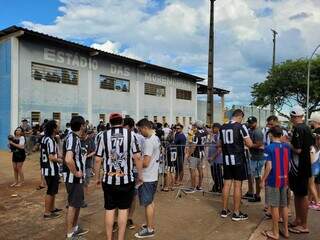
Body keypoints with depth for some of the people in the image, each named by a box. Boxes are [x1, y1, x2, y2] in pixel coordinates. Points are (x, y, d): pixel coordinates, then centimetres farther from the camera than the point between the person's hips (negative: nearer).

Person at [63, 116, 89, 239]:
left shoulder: (74, 137, 9)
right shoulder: (73, 138, -22)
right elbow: (68, 159, -36)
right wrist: (75, 173, -22)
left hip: (77, 178, 10)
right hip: (73, 178, -10)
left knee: (78, 203, 20)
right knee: (73, 204, 2)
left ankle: (75, 228, 35)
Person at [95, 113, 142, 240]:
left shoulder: (103, 135, -1)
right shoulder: (130, 134, -3)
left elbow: (98, 160, -1)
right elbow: (137, 157, -6)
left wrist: (97, 177, 11)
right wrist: (140, 175, 6)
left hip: (109, 179, 1)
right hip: (126, 179, -1)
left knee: (109, 209, 13)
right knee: (123, 209, 11)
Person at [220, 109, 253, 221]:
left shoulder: (223, 128, 9)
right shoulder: (241, 127, -9)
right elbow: (250, 144, -11)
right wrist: (243, 141, 8)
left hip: (226, 160, 6)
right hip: (238, 160, -6)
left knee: (227, 184, 12)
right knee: (237, 186, 1)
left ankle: (224, 210, 20)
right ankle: (236, 213, 9)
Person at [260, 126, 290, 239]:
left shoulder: (269, 148, -13)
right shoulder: (287, 147, 3)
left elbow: (269, 166, -17)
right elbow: (289, 165, 7)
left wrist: (263, 180, -8)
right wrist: (286, 178, 18)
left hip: (273, 180, -5)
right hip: (284, 180, 6)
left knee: (275, 207, 2)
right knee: (284, 206, 15)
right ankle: (285, 231, 25)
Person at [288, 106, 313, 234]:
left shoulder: (298, 129, -19)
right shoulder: (307, 128, 9)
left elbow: (297, 150, -24)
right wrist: (292, 141, 16)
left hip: (299, 167, -9)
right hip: (305, 165, 9)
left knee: (302, 195, 1)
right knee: (298, 194, 17)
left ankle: (304, 226, 12)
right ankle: (298, 220, 28)